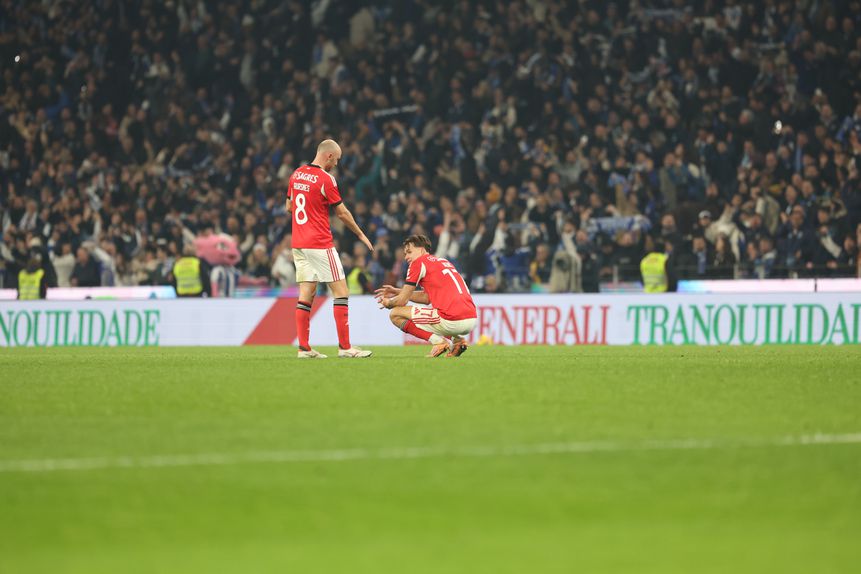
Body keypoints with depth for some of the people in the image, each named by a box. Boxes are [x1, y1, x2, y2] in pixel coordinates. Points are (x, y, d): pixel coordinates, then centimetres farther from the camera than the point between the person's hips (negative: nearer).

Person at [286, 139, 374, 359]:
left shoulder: (296, 175, 9)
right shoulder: (325, 179, -12)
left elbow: (289, 206, 20)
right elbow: (342, 213, -5)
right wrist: (360, 235, 7)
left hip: (299, 244, 8)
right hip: (320, 245, -8)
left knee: (306, 294, 7)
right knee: (341, 292, -2)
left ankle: (304, 347, 3)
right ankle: (344, 346, -5)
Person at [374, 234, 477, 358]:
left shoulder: (419, 262, 2)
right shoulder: (443, 261, 25)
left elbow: (402, 301, 4)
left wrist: (388, 303, 25)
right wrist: (397, 291, 31)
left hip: (453, 321, -8)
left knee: (395, 315, 3)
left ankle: (438, 341, -7)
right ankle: (457, 340, 14)